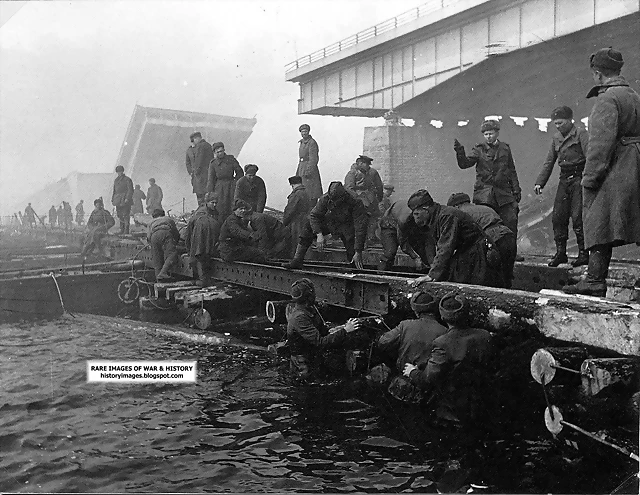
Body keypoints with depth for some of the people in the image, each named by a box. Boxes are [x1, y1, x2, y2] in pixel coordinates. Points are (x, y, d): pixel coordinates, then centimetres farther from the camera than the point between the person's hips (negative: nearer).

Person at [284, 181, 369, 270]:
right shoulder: (325, 199, -24)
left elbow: (360, 229, -32)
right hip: (330, 223, 3)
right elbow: (314, 215, -15)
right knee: (309, 225, -15)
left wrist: (358, 252, -34)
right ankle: (297, 261, -17)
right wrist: (319, 234, -30)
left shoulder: (355, 203, -33)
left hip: (347, 228, -3)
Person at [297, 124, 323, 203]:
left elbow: (313, 159, -18)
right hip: (302, 167, 9)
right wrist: (298, 171, 21)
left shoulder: (312, 142, -13)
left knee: (311, 190, -7)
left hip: (310, 167, -9)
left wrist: (308, 171, -23)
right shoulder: (302, 142, 14)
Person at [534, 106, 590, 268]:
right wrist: (540, 182, 9)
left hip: (578, 179, -6)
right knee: (558, 216, 3)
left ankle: (583, 254, -1)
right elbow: (549, 162, 17)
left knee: (577, 216, -9)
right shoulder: (556, 138, 15)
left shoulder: (580, 134, -4)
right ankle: (560, 253, 12)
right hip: (564, 180, 6)